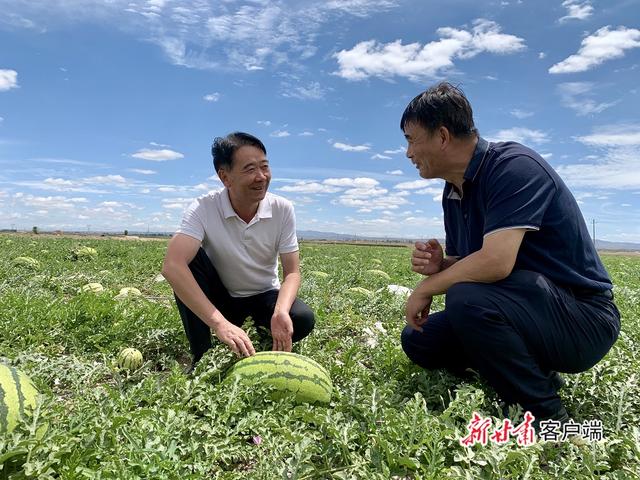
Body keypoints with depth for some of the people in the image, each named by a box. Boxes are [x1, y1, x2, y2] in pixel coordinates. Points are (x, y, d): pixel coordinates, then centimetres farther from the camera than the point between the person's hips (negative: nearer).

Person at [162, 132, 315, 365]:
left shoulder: (282, 209, -17)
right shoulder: (204, 209, -24)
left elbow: (292, 272, -15)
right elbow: (172, 266, -38)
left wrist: (281, 312, -37)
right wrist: (220, 323, -49)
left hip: (264, 297, 1)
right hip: (220, 298, -1)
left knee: (303, 319, -28)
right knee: (190, 259, -29)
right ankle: (202, 359, -16)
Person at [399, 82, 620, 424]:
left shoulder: (513, 166, -21)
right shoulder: (454, 191, 6)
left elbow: (496, 262, -33)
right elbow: (465, 266, 12)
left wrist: (426, 288, -18)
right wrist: (438, 265, -12)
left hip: (583, 320, -8)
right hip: (529, 314, 9)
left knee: (466, 298, -34)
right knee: (418, 340, 5)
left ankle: (546, 416, -11)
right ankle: (539, 376, 12)